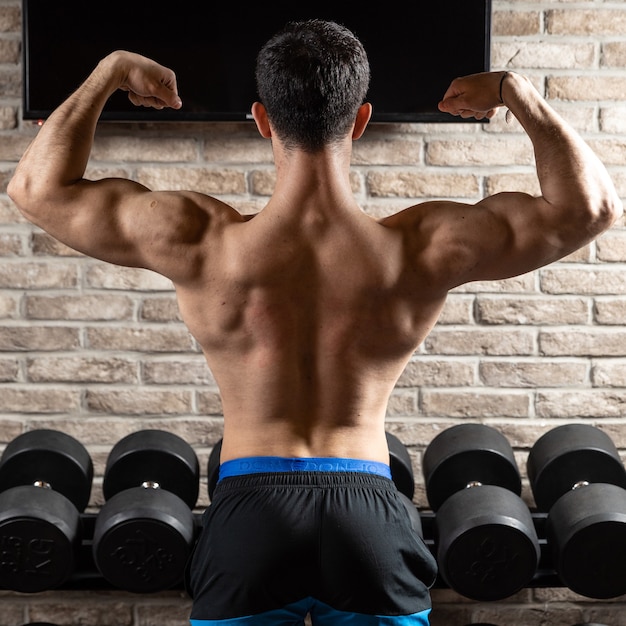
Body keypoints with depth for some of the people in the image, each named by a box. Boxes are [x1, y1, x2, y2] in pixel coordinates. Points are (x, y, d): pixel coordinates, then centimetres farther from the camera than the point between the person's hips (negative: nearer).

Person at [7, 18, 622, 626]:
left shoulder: (200, 245, -10)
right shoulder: (423, 251, -9)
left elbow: (39, 186, 3)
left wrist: (110, 70, 12)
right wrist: (513, 89, 8)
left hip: (249, 512, 0)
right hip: (368, 514, 1)